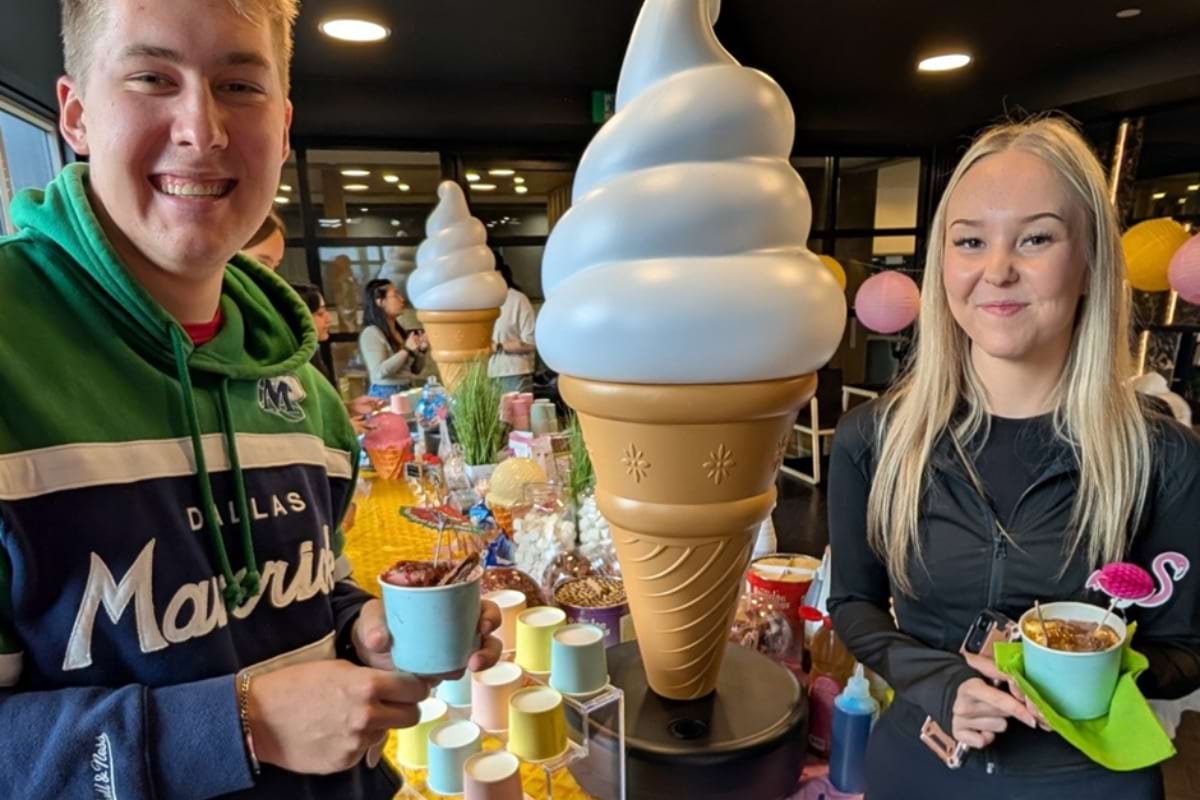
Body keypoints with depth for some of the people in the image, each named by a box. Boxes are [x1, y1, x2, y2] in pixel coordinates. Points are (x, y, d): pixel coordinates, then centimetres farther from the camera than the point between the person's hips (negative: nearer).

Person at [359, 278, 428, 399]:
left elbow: (415, 370, 17)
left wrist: (421, 350, 0)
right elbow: (380, 371, -20)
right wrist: (407, 350, -18)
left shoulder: (400, 331, 12)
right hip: (385, 394, -7)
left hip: (407, 391, 7)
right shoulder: (371, 333, -10)